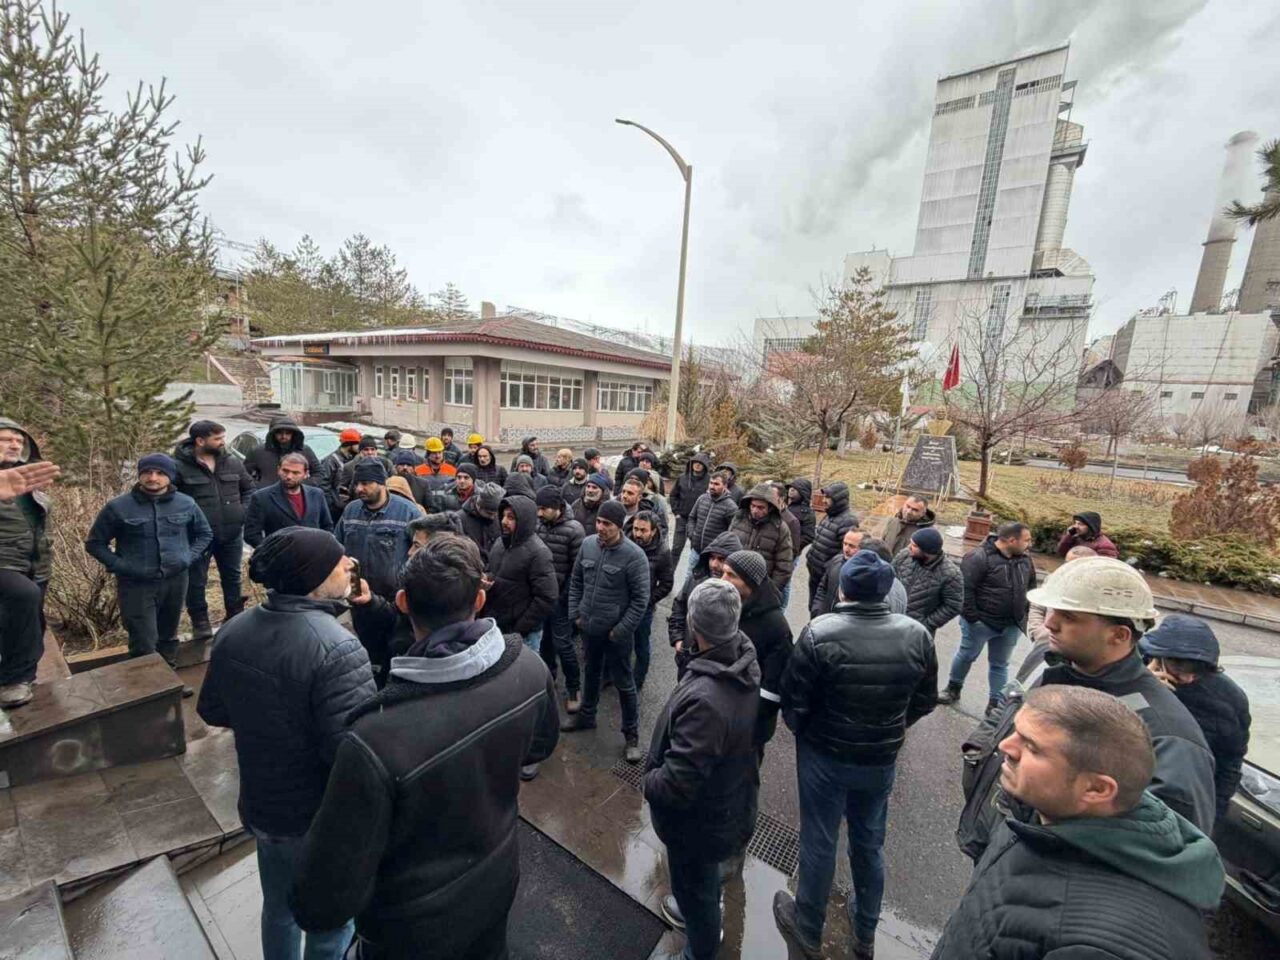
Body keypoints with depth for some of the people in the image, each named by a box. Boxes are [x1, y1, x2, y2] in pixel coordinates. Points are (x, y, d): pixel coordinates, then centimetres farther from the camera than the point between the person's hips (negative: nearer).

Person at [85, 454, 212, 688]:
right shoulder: (118, 507, -8)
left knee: (168, 636, 18)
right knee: (144, 644, -2)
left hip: (175, 581, 3)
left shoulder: (186, 504, 0)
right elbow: (95, 543, 3)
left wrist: (189, 557, -1)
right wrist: (119, 566, -9)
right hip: (136, 586, -3)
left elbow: (205, 534, 13)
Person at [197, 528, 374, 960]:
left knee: (279, 908, 32)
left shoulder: (233, 632, -10)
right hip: (321, 820, -6)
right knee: (331, 923, 21)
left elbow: (212, 710, 6)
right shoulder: (337, 649, -35)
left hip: (260, 807, 7)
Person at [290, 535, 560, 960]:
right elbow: (540, 747, -4)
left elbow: (330, 895, -26)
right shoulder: (528, 666, -24)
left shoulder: (375, 740, -40)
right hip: (498, 881, 4)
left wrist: (311, 910, -4)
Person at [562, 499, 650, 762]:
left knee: (624, 684, 9)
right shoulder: (587, 544, -6)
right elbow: (575, 581, 8)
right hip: (589, 627, 5)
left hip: (616, 633, -5)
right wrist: (575, 613, 3)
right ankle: (586, 716, 48)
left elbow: (640, 599, -16)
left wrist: (621, 630, -15)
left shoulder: (634, 555, -21)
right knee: (591, 673, 26)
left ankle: (632, 735, 28)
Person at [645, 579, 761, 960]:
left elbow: (678, 784, -36)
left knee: (694, 885, 23)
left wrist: (649, 781, -16)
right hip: (729, 797, 8)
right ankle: (699, 914, 63)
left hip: (700, 818, -7)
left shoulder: (703, 700, -45)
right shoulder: (745, 659, -17)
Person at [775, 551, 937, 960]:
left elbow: (793, 698, -19)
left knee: (818, 842, 18)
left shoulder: (819, 633, -27)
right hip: (882, 760, 3)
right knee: (870, 843, 26)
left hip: (824, 755, -3)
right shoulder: (918, 636, -14)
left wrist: (801, 731, 4)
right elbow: (924, 701, -1)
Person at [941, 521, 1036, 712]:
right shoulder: (979, 557, -20)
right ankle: (953, 689, 32)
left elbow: (1031, 588, 18)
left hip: (1011, 625, 6)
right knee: (966, 656, 12)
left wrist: (1025, 615, 12)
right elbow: (964, 588, -22)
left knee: (1000, 664, 16)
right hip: (981, 622, -6)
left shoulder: (1025, 560, 4)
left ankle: (995, 703, 28)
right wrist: (971, 617, -21)